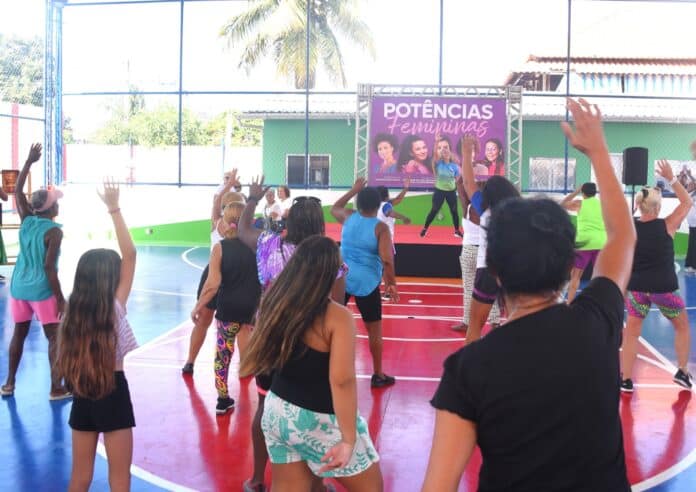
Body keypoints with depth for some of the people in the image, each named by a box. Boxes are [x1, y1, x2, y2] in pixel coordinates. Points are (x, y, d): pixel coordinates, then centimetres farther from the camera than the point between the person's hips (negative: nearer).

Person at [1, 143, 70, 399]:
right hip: (42, 290, -6)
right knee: (54, 337, 2)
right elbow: (49, 267, -18)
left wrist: (30, 161, 16)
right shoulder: (53, 231, -14)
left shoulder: (26, 221, 3)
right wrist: (60, 297, -13)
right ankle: (56, 388, 3)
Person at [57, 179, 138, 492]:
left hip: (82, 395, 5)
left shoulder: (72, 312, -1)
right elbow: (130, 255, -14)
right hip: (113, 393, -5)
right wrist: (114, 209, -13)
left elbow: (65, 362, 3)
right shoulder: (115, 308, -14)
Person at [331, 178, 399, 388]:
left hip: (341, 279, 4)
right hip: (367, 283, -3)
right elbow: (387, 260, -18)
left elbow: (334, 208, 26)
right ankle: (378, 375, 17)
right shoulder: (381, 227, -11)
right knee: (374, 330, 9)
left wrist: (354, 189, 27)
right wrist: (391, 284, -6)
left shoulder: (348, 217, 1)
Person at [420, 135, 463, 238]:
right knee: (434, 210, 3)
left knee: (454, 211, 8)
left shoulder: (454, 166, -1)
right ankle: (425, 228, 15)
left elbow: (458, 179, 5)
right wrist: (436, 142, -39)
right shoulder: (438, 163, -7)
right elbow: (435, 155, -26)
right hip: (439, 191, -2)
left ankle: (457, 230, 20)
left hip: (451, 191, 2)